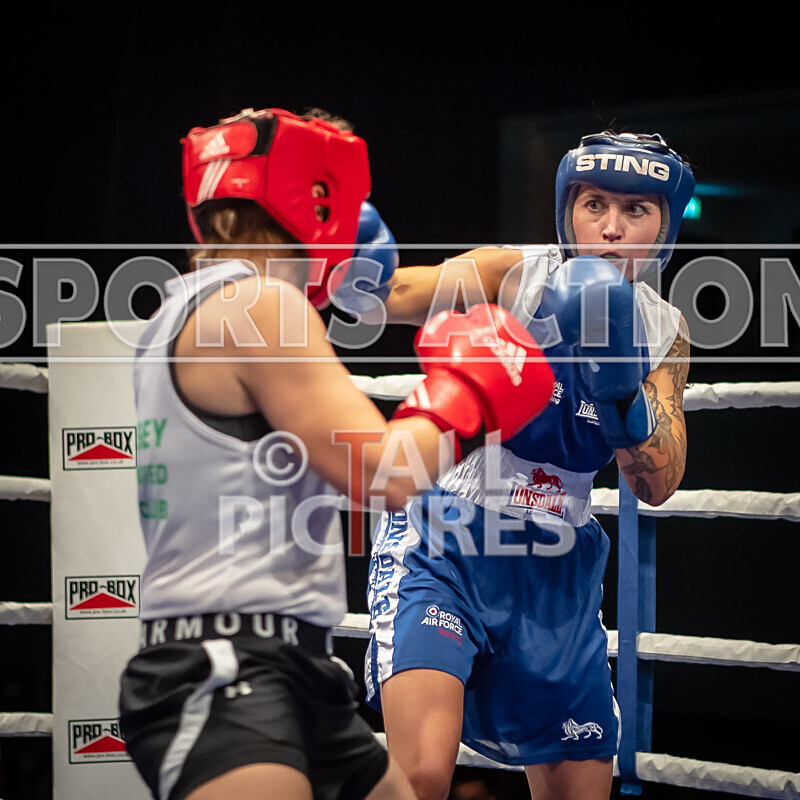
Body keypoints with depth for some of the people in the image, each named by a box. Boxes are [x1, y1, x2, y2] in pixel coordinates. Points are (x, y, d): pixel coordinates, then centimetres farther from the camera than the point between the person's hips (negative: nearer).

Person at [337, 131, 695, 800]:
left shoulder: (662, 330, 4)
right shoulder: (514, 275, -10)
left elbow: (658, 484, -2)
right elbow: (403, 293, -27)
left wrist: (620, 386, -20)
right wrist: (361, 276, -50)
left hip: (554, 575, 5)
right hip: (443, 549, -5)